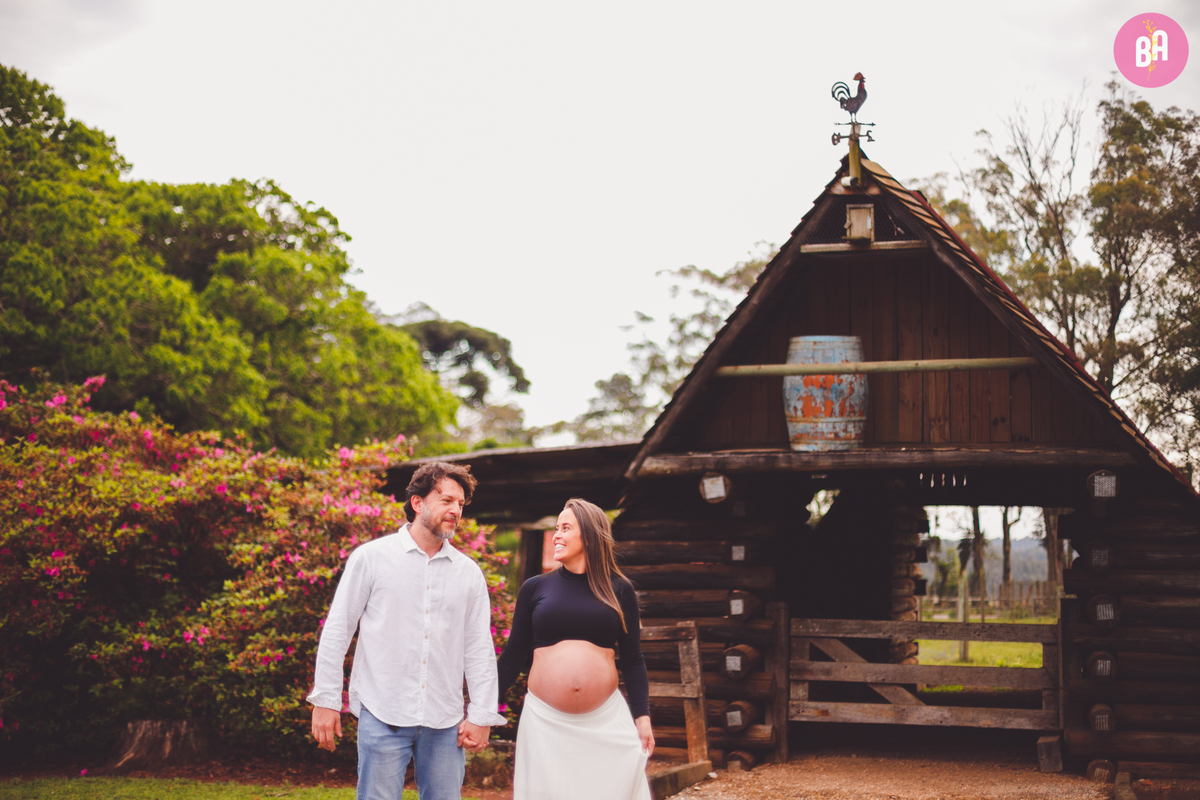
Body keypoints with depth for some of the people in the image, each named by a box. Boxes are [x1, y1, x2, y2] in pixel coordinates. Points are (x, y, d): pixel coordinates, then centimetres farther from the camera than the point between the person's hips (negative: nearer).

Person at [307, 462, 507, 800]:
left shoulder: (469, 573, 10)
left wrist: (481, 716, 4)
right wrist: (325, 700, -2)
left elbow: (480, 649, 11)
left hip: (445, 722, 3)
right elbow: (336, 632, 2)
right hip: (383, 717, -3)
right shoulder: (371, 557, 1)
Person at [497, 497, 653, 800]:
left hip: (607, 719, 0)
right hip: (545, 720, 0)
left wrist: (642, 716, -1)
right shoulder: (536, 588, 5)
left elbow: (633, 661, 7)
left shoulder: (619, 590, 6)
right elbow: (513, 656, 7)